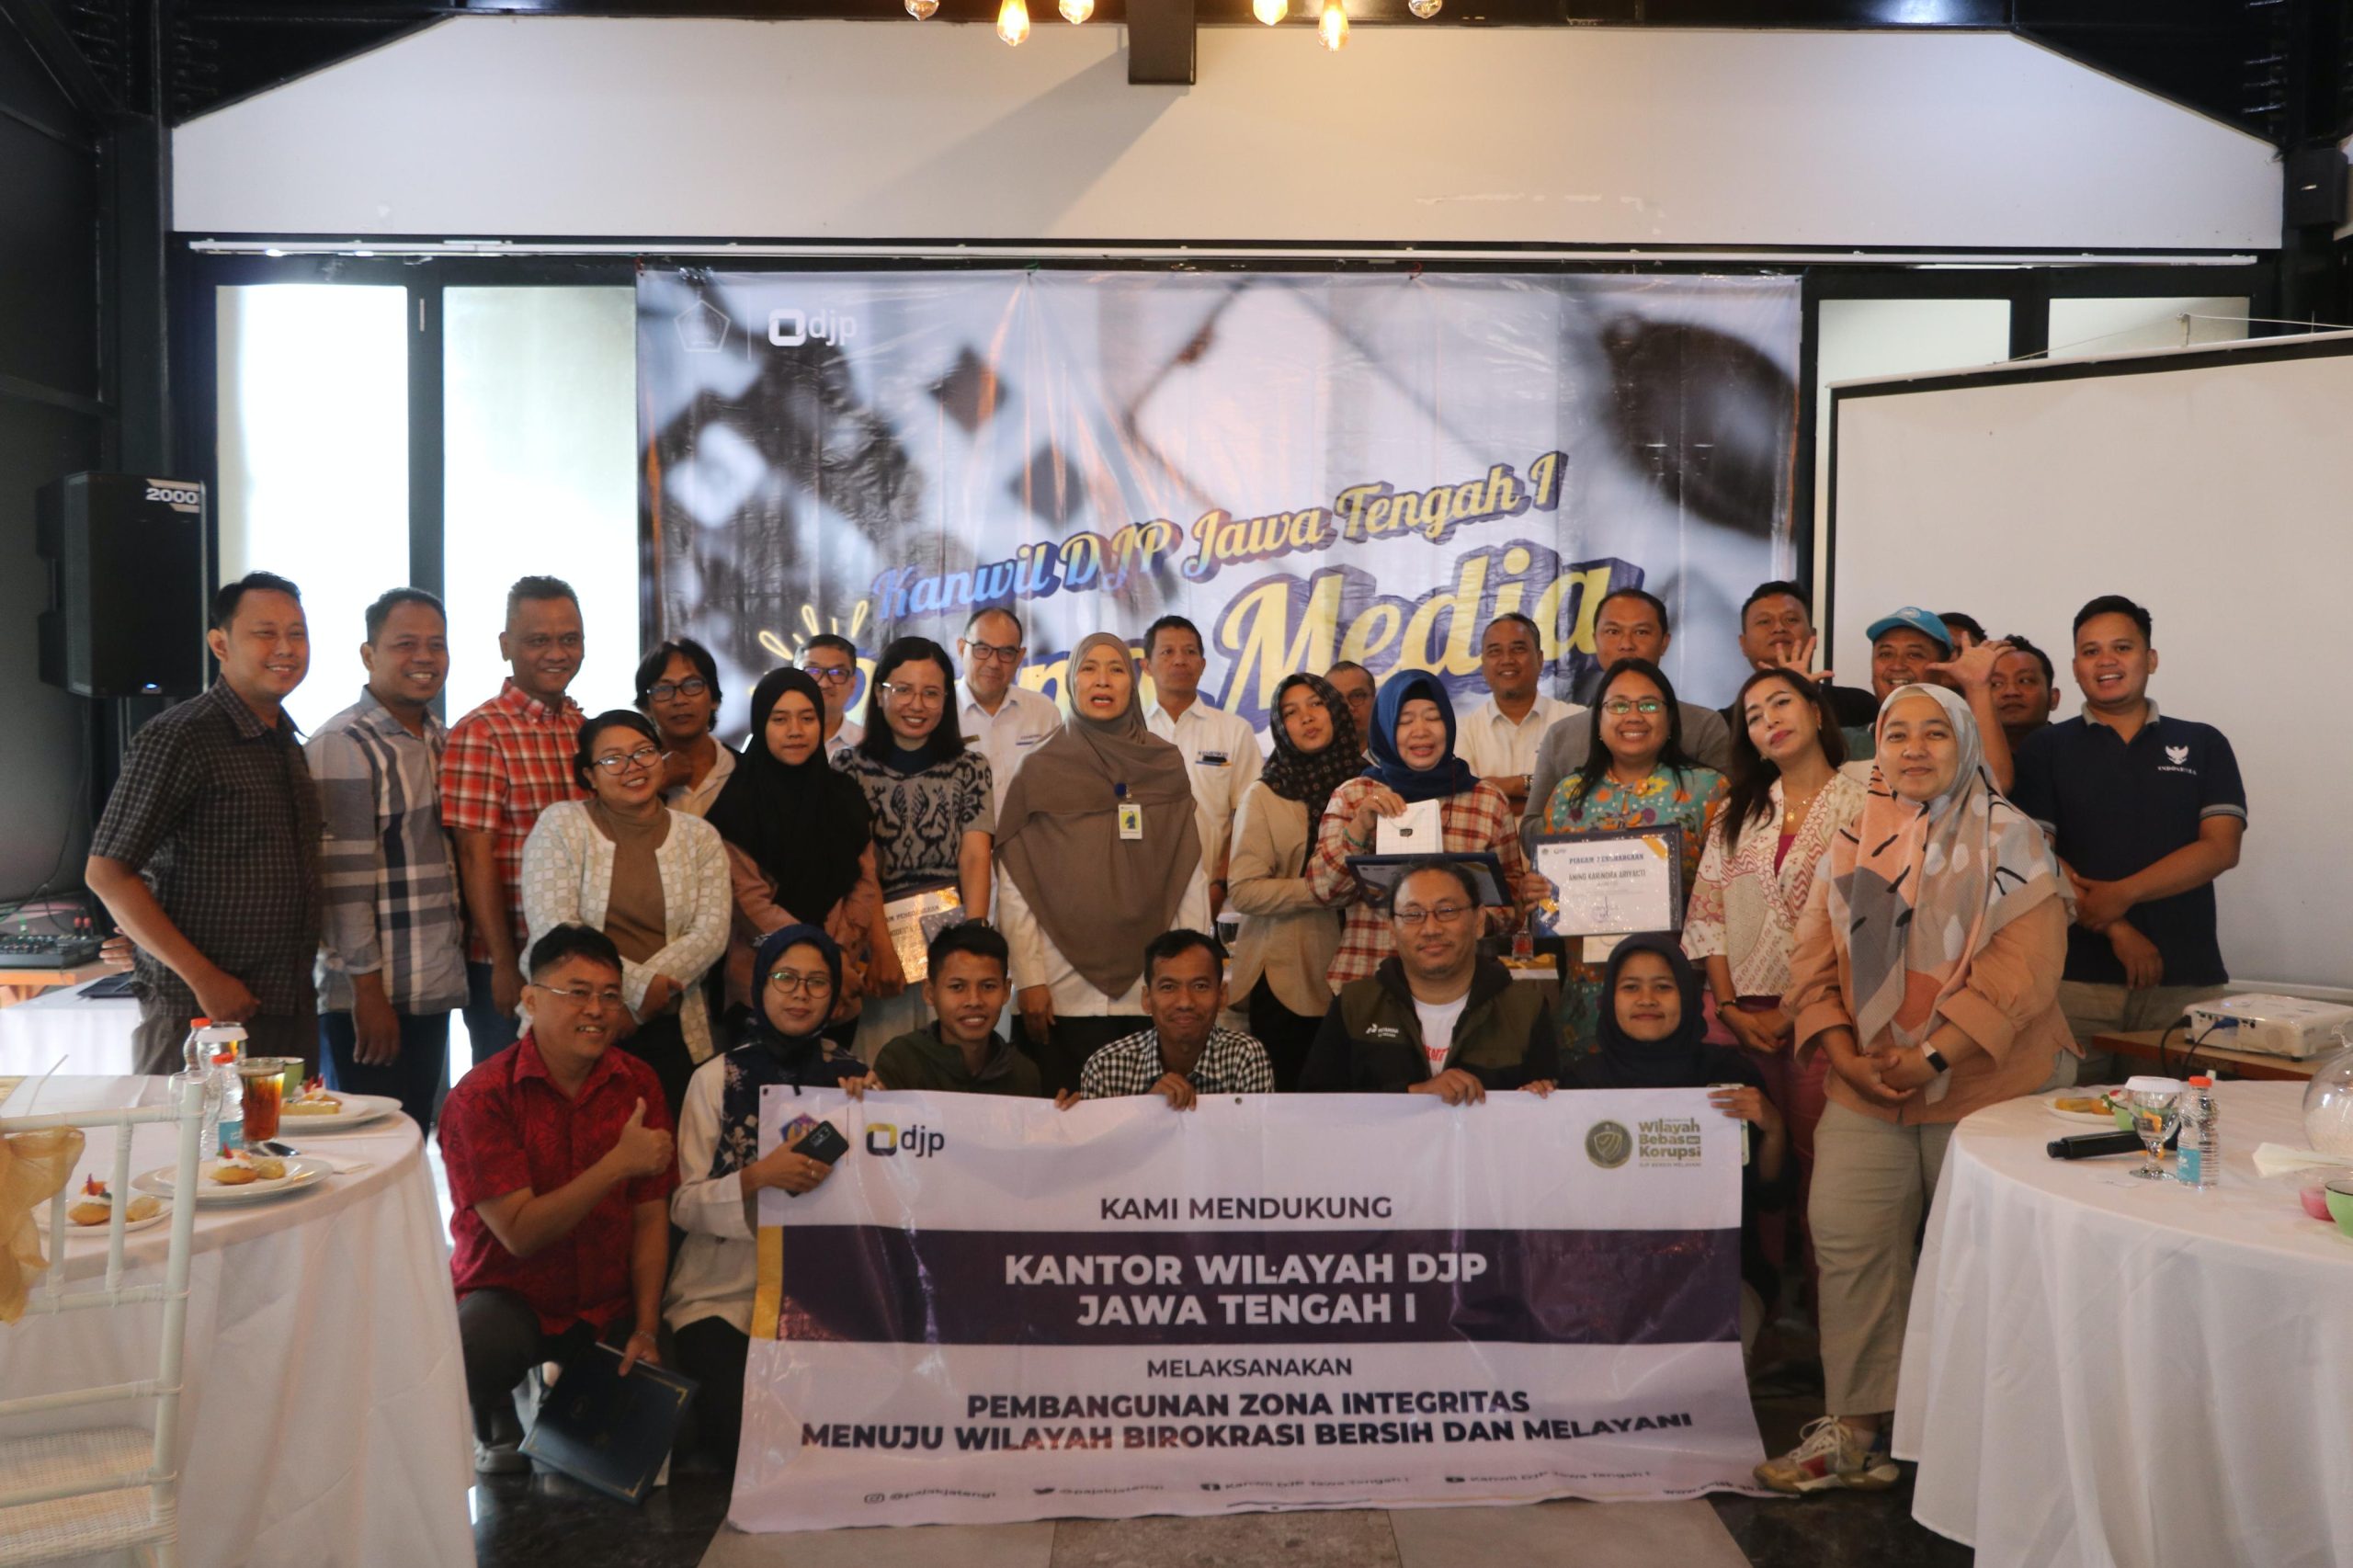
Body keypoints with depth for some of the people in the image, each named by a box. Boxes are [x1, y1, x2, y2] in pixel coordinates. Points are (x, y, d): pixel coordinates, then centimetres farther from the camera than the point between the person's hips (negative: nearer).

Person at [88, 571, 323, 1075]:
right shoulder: (178, 738, -11)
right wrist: (204, 979, -17)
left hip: (293, 1011, 7)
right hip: (202, 1015, -7)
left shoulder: (289, 742, 13)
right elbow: (106, 873, -14)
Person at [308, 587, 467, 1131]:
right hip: (369, 1001, -8)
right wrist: (368, 989, -18)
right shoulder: (343, 744, -12)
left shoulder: (441, 740, 14)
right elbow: (343, 878, -17)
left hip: (432, 993, 8)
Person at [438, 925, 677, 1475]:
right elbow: (520, 1233, -21)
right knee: (468, 1354, -36)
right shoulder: (481, 1097, -15)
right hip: (509, 1295, -4)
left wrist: (646, 1330, -8)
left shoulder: (638, 1085, -1)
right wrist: (619, 1164, -28)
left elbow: (651, 1220, 0)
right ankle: (496, 1422, 1)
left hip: (609, 1305, 4)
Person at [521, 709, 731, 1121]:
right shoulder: (560, 825, 0)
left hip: (672, 1033, 2)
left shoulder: (700, 836, 8)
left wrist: (631, 1002, -14)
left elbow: (711, 932, -3)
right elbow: (552, 927, -10)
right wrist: (639, 984, -17)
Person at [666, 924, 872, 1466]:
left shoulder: (856, 1079, 7)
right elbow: (684, 1205, -5)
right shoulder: (717, 1078, 0)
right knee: (746, 1422, -22)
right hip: (726, 1294, -2)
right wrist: (758, 1177, -23)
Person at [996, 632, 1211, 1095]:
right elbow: (1016, 887, 0)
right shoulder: (1040, 770, 3)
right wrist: (1029, 979, -7)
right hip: (1064, 992, -1)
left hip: (1153, 989, 1)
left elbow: (1192, 877, 5)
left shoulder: (1166, 765, 6)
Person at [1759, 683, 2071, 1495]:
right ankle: (1854, 1430, 10)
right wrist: (1845, 1055, -7)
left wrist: (1934, 1057, -18)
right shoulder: (1851, 845, 10)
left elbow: (2023, 966, -12)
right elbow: (1814, 961, 7)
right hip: (1864, 1092, 4)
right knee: (1847, 1242, 0)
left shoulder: (2011, 841, -3)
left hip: (1983, 1090, -3)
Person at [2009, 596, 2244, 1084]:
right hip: (2077, 979, -1)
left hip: (2188, 980, 1)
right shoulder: (2047, 749, 8)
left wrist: (2121, 894, -11)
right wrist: (2115, 929, -11)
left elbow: (2221, 848, 0)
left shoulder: (2204, 745, 11)